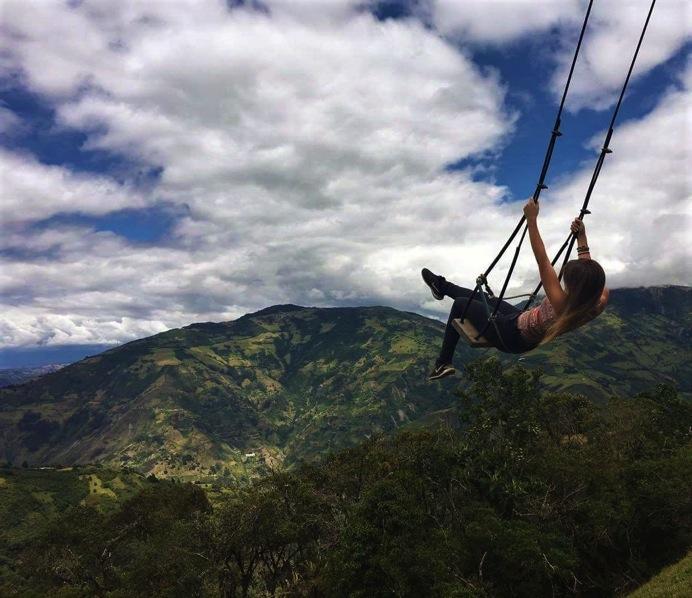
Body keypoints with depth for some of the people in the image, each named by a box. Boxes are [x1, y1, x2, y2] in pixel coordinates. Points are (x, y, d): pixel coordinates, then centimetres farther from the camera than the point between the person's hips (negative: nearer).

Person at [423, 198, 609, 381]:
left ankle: (443, 363, 23)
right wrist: (582, 239, -6)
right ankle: (442, 286, 50)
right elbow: (588, 273, -3)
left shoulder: (560, 304, -40)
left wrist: (532, 220, -33)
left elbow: (542, 260, -38)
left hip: (510, 334, -8)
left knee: (461, 304, 11)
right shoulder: (597, 306, -22)